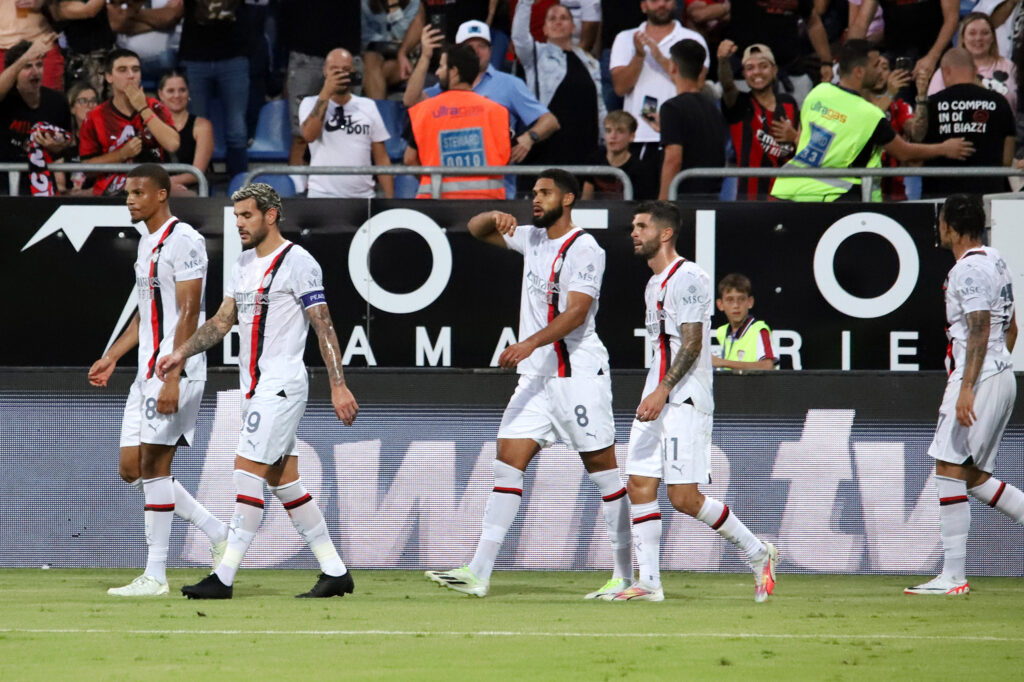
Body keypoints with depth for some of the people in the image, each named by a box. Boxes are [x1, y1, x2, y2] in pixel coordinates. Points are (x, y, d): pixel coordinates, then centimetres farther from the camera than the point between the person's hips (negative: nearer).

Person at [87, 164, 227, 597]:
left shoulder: (184, 241, -13)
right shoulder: (147, 243, 17)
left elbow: (188, 315, -18)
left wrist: (172, 378, -23)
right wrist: (111, 358, 22)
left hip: (176, 368, -10)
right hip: (148, 371, 10)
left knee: (154, 466, -9)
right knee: (131, 469, 7)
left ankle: (155, 576, -4)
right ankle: (219, 536, 14)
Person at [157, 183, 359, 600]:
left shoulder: (297, 262, -9)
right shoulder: (244, 264, 16)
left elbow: (323, 327, -11)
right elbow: (223, 320, 18)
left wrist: (338, 386, -15)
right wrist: (182, 353, 5)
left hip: (282, 385, -9)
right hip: (255, 388, 9)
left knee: (248, 471, -13)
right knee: (284, 481, 8)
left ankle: (224, 577, -15)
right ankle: (335, 572, 13)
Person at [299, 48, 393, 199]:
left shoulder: (368, 106, 13)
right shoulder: (310, 104, 7)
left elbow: (382, 159, 13)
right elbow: (309, 135, -15)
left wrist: (389, 199, 4)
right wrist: (326, 93, -13)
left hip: (362, 197, 2)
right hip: (323, 195, -2)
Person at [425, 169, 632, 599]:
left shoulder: (584, 250, -10)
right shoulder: (532, 239, 14)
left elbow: (576, 312, -21)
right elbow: (476, 229, 24)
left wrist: (530, 343, -32)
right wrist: (496, 217, 0)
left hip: (578, 373, -8)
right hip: (537, 376, 8)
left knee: (603, 468, -2)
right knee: (507, 462, -3)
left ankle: (626, 575, 5)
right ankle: (478, 572, -9)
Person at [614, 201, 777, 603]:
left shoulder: (686, 278, -11)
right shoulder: (654, 284, 19)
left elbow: (692, 345, -18)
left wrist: (662, 392, -26)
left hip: (684, 402, -10)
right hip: (656, 402, 10)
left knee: (684, 498, -12)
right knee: (640, 486, 0)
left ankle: (757, 554, 3)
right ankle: (648, 582, 1)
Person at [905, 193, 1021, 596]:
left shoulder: (968, 270, -14)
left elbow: (980, 331, -21)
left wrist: (966, 388, -26)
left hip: (979, 379, -10)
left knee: (949, 469, -9)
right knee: (974, 476, 14)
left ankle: (953, 577, -12)